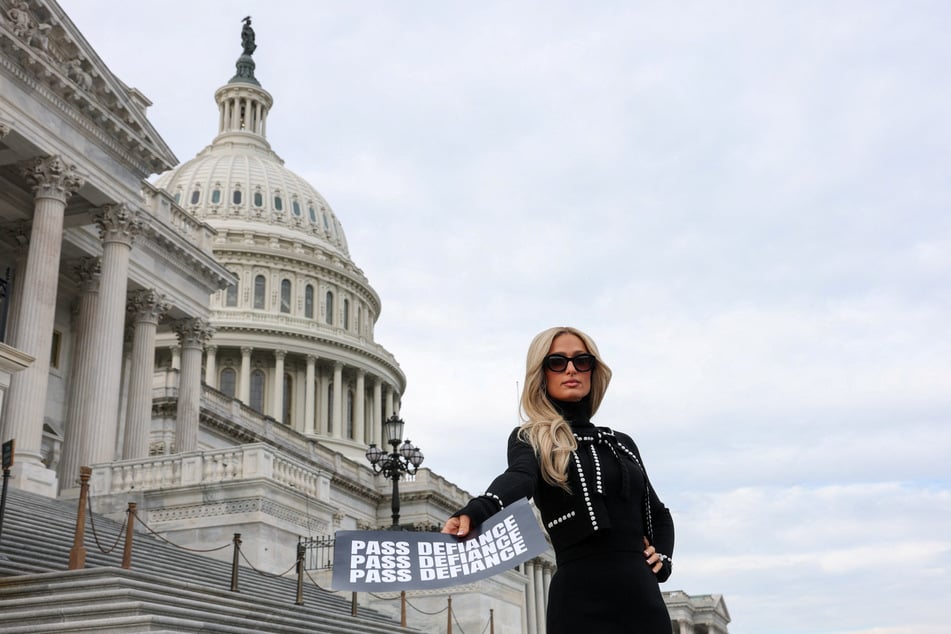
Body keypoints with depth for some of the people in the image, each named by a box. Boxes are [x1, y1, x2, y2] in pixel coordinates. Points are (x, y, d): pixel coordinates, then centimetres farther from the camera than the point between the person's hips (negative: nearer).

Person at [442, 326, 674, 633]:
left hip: (643, 599, 5)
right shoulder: (529, 439, 1)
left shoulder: (621, 443, 17)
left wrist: (662, 558, 7)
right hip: (582, 600, -5)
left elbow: (658, 514, 28)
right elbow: (519, 478, -22)